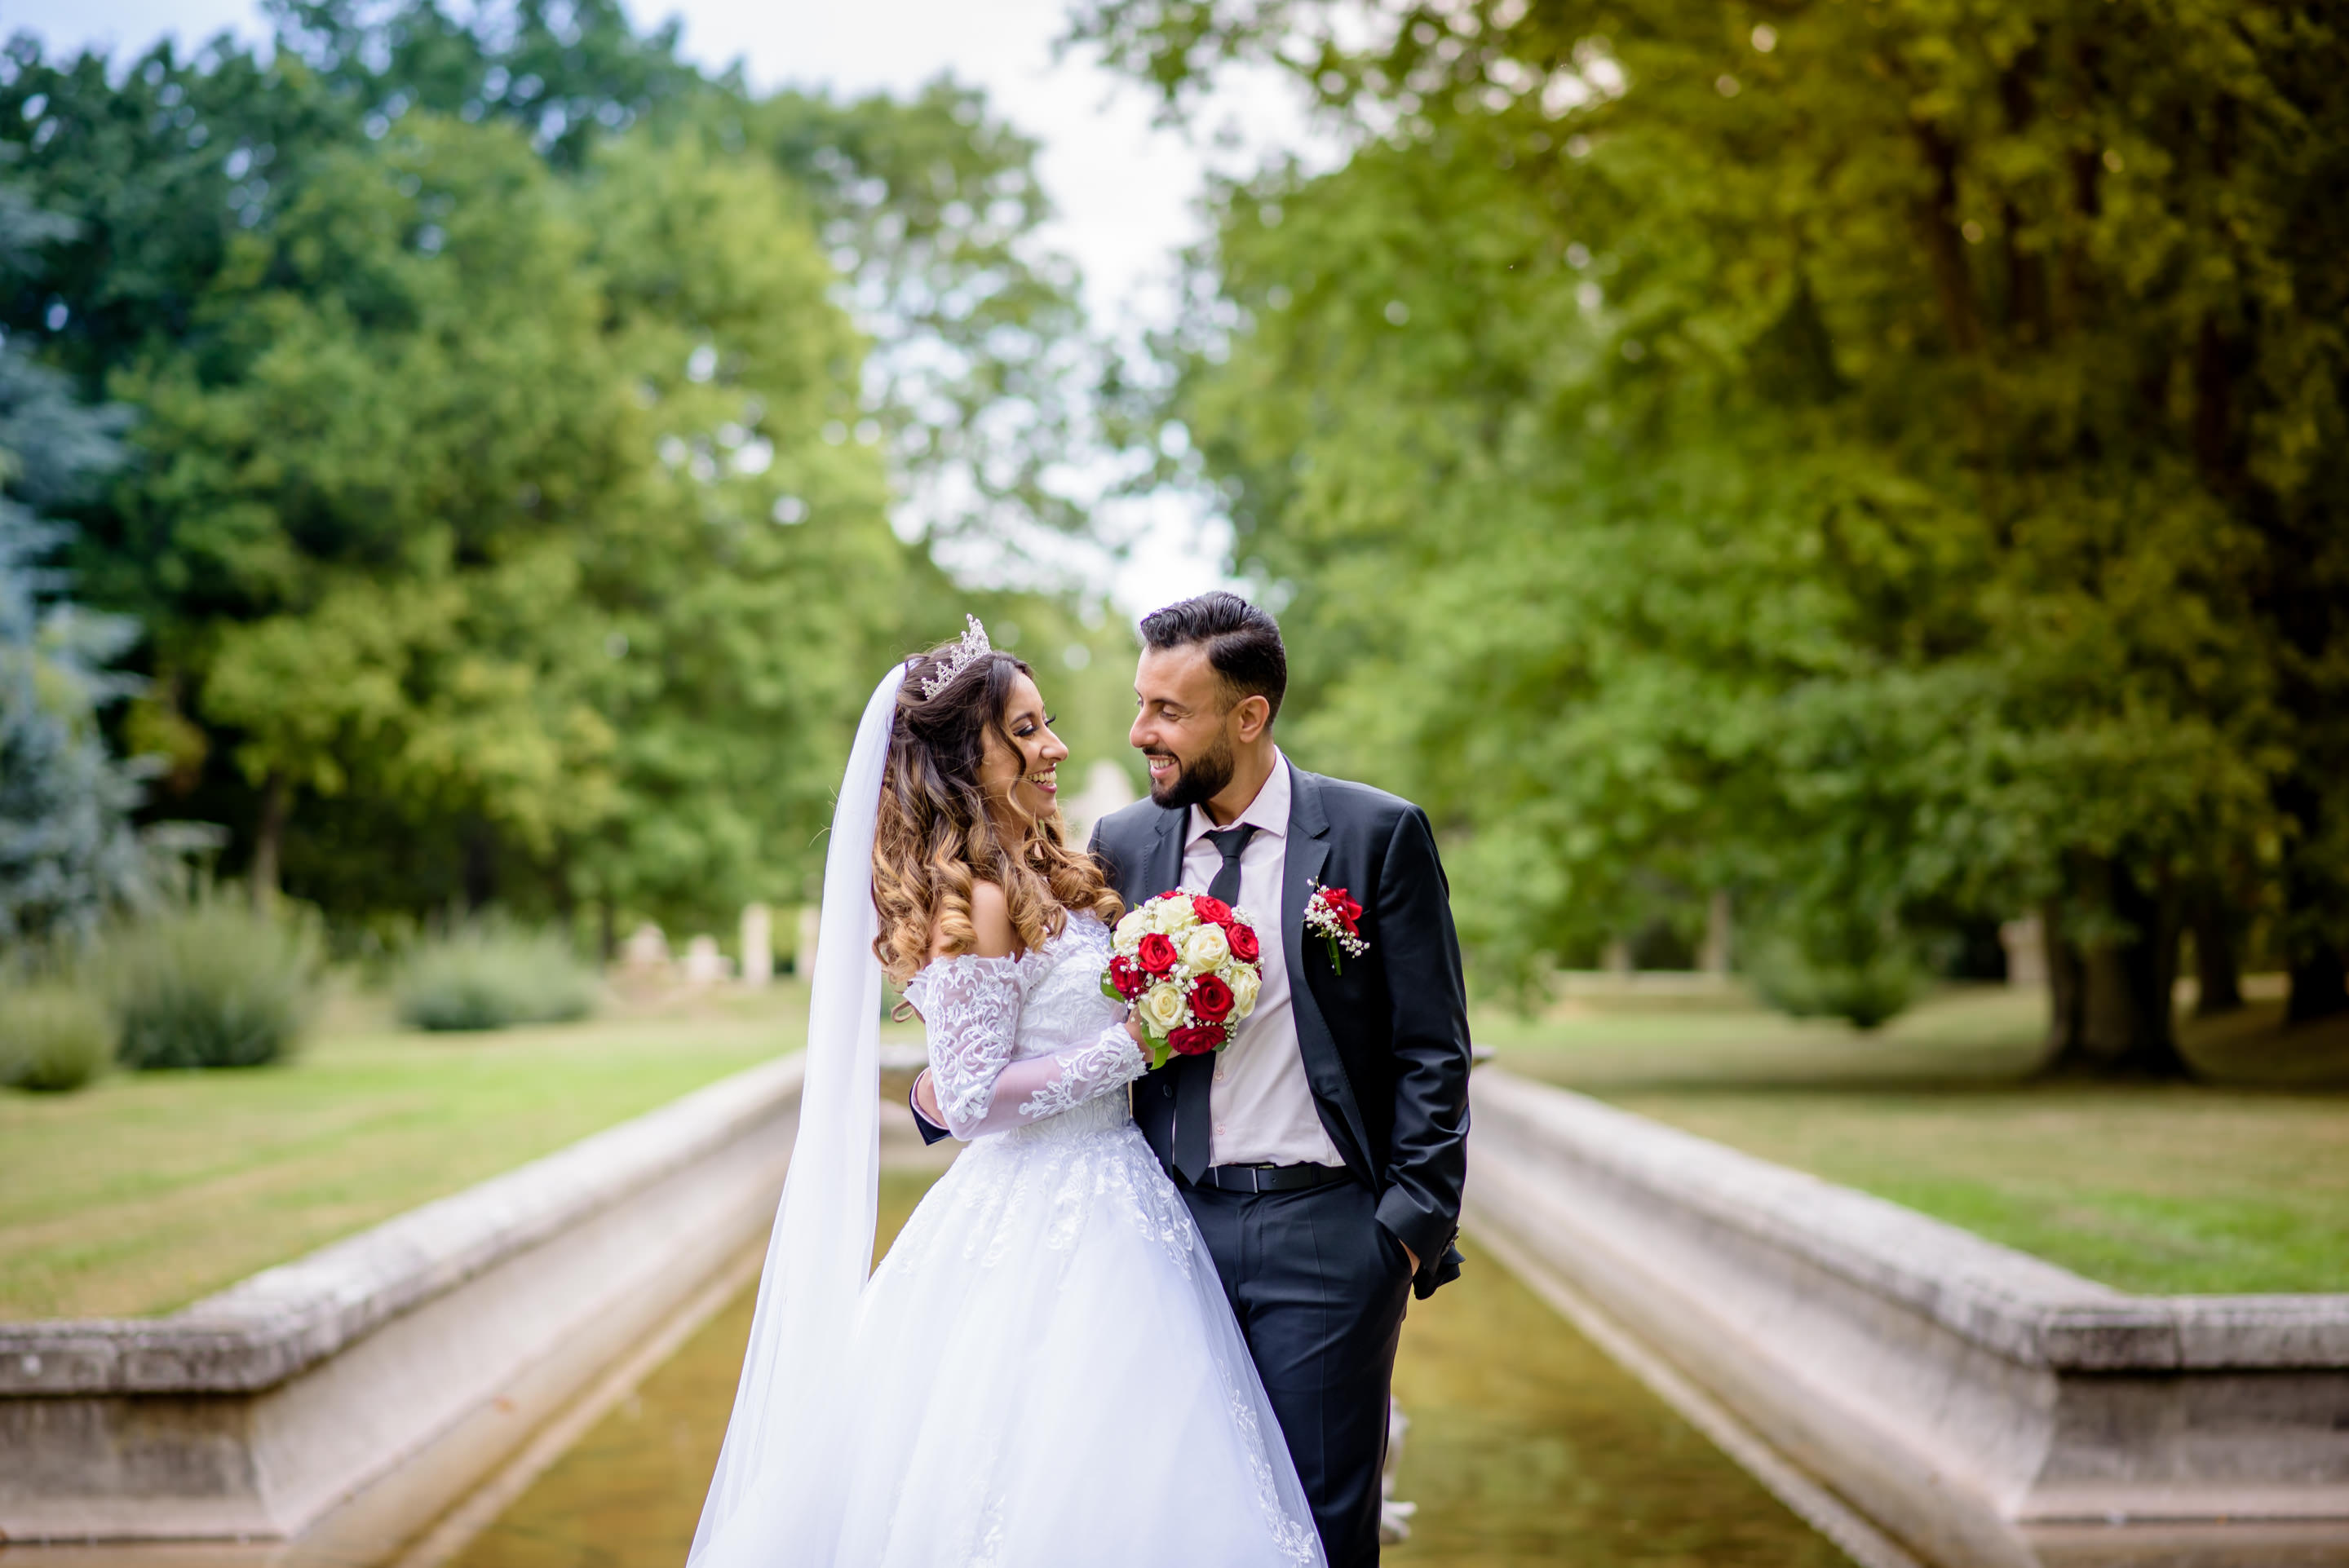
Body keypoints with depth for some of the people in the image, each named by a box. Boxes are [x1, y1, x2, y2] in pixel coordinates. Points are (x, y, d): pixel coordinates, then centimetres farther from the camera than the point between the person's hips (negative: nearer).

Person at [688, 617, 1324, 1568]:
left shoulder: (1040, 879, 12)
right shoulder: (978, 903, -16)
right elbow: (974, 1100, -18)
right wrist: (1132, 1046, -16)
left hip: (1106, 1199, 9)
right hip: (1050, 1228, -9)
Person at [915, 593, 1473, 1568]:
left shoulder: (1379, 834, -4)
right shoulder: (1122, 844, 6)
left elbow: (1431, 1051, -3)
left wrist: (1414, 1223, -9)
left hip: (1325, 1232, -3)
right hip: (1177, 1226, 4)